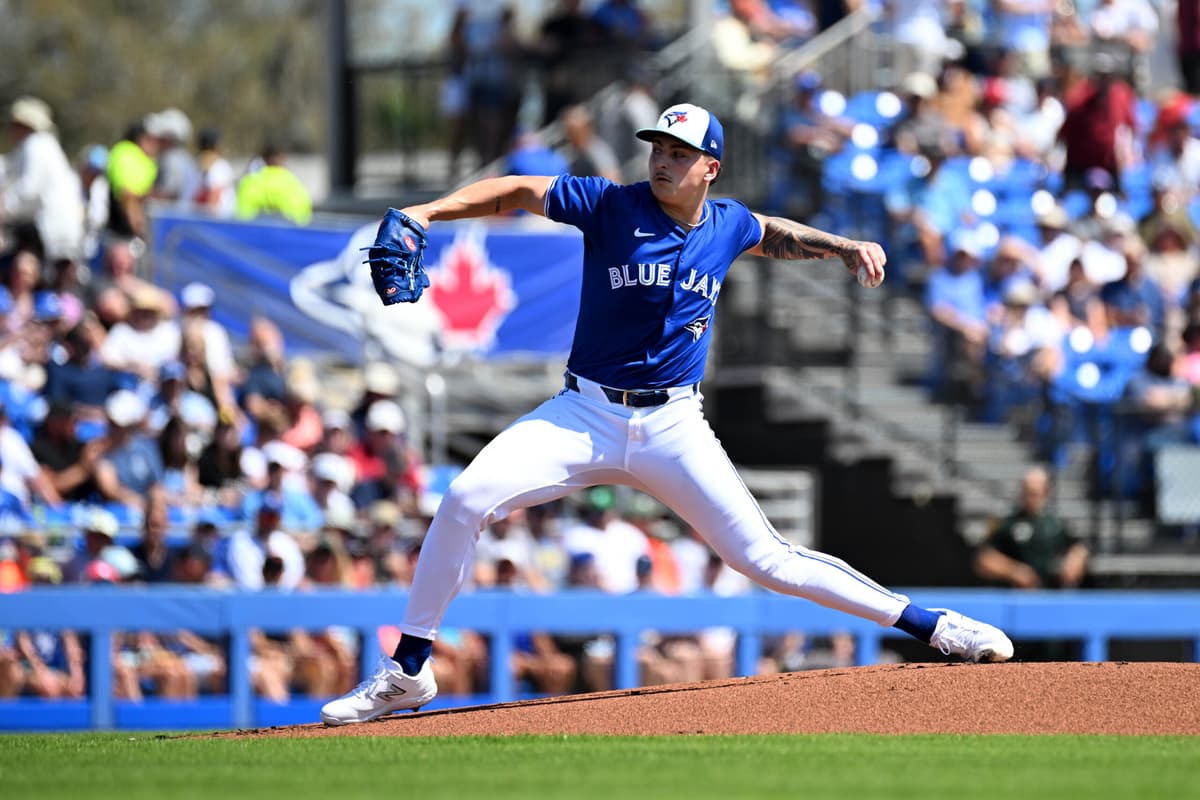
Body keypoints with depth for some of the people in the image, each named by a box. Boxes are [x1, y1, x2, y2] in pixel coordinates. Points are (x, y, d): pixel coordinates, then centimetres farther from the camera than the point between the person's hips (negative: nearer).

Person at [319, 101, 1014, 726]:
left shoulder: (727, 225, 5)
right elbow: (520, 192, -10)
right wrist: (429, 211, -23)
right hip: (585, 413, -1)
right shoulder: (612, 206, -5)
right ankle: (408, 673, -9)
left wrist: (846, 247, 17)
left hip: (673, 428, 1)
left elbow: (773, 235, 29)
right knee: (466, 501, -20)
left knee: (766, 558, -4)